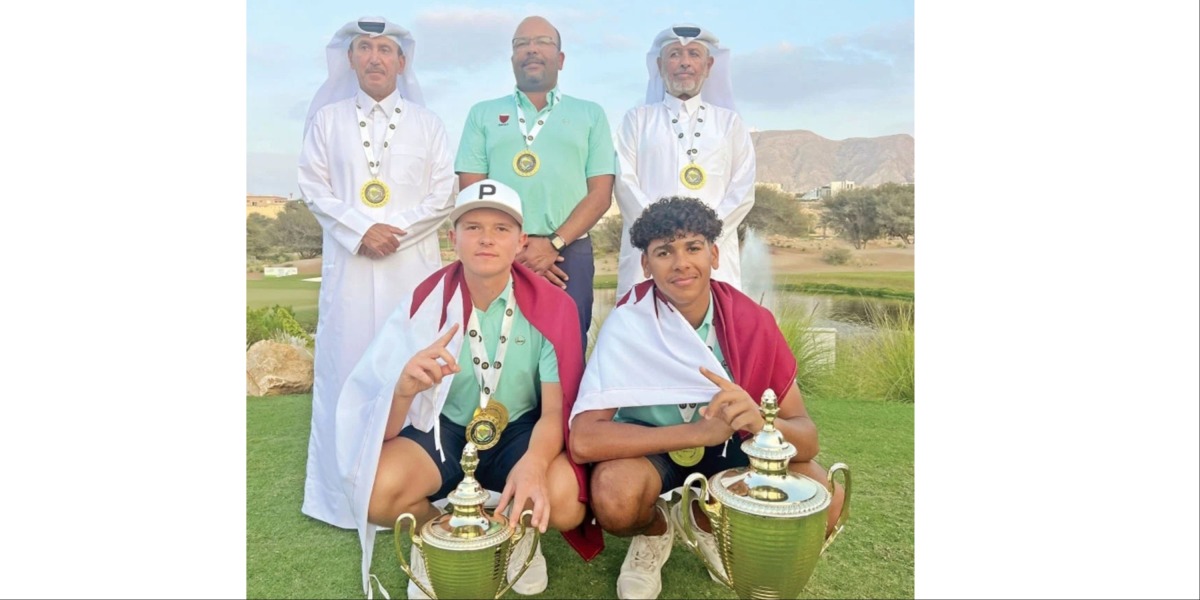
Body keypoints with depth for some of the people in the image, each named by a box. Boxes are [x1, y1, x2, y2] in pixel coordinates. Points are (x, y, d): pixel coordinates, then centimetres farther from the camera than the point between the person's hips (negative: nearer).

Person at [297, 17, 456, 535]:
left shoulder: (426, 123, 11)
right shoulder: (327, 118, 12)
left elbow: (443, 193, 4)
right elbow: (313, 186, 5)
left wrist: (397, 230, -9)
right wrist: (361, 231, -10)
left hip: (412, 262, 0)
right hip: (349, 261, 1)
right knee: (346, 366, 1)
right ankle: (346, 490, 11)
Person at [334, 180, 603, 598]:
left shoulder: (551, 307, -13)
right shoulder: (425, 302, -13)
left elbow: (556, 409, -13)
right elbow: (381, 423, -15)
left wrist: (533, 463, -37)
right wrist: (404, 388, -41)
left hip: (519, 433, 0)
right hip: (442, 429, 1)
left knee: (565, 503, -30)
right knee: (377, 489, -29)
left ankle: (519, 529, 10)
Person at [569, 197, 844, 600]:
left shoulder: (752, 322, -17)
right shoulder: (628, 323, -24)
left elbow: (807, 437, -16)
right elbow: (583, 439, -33)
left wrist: (759, 422, -41)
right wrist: (700, 430, -37)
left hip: (728, 448, 3)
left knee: (825, 499, -20)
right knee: (615, 497, -36)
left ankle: (707, 519, 9)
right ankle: (654, 530, 3)